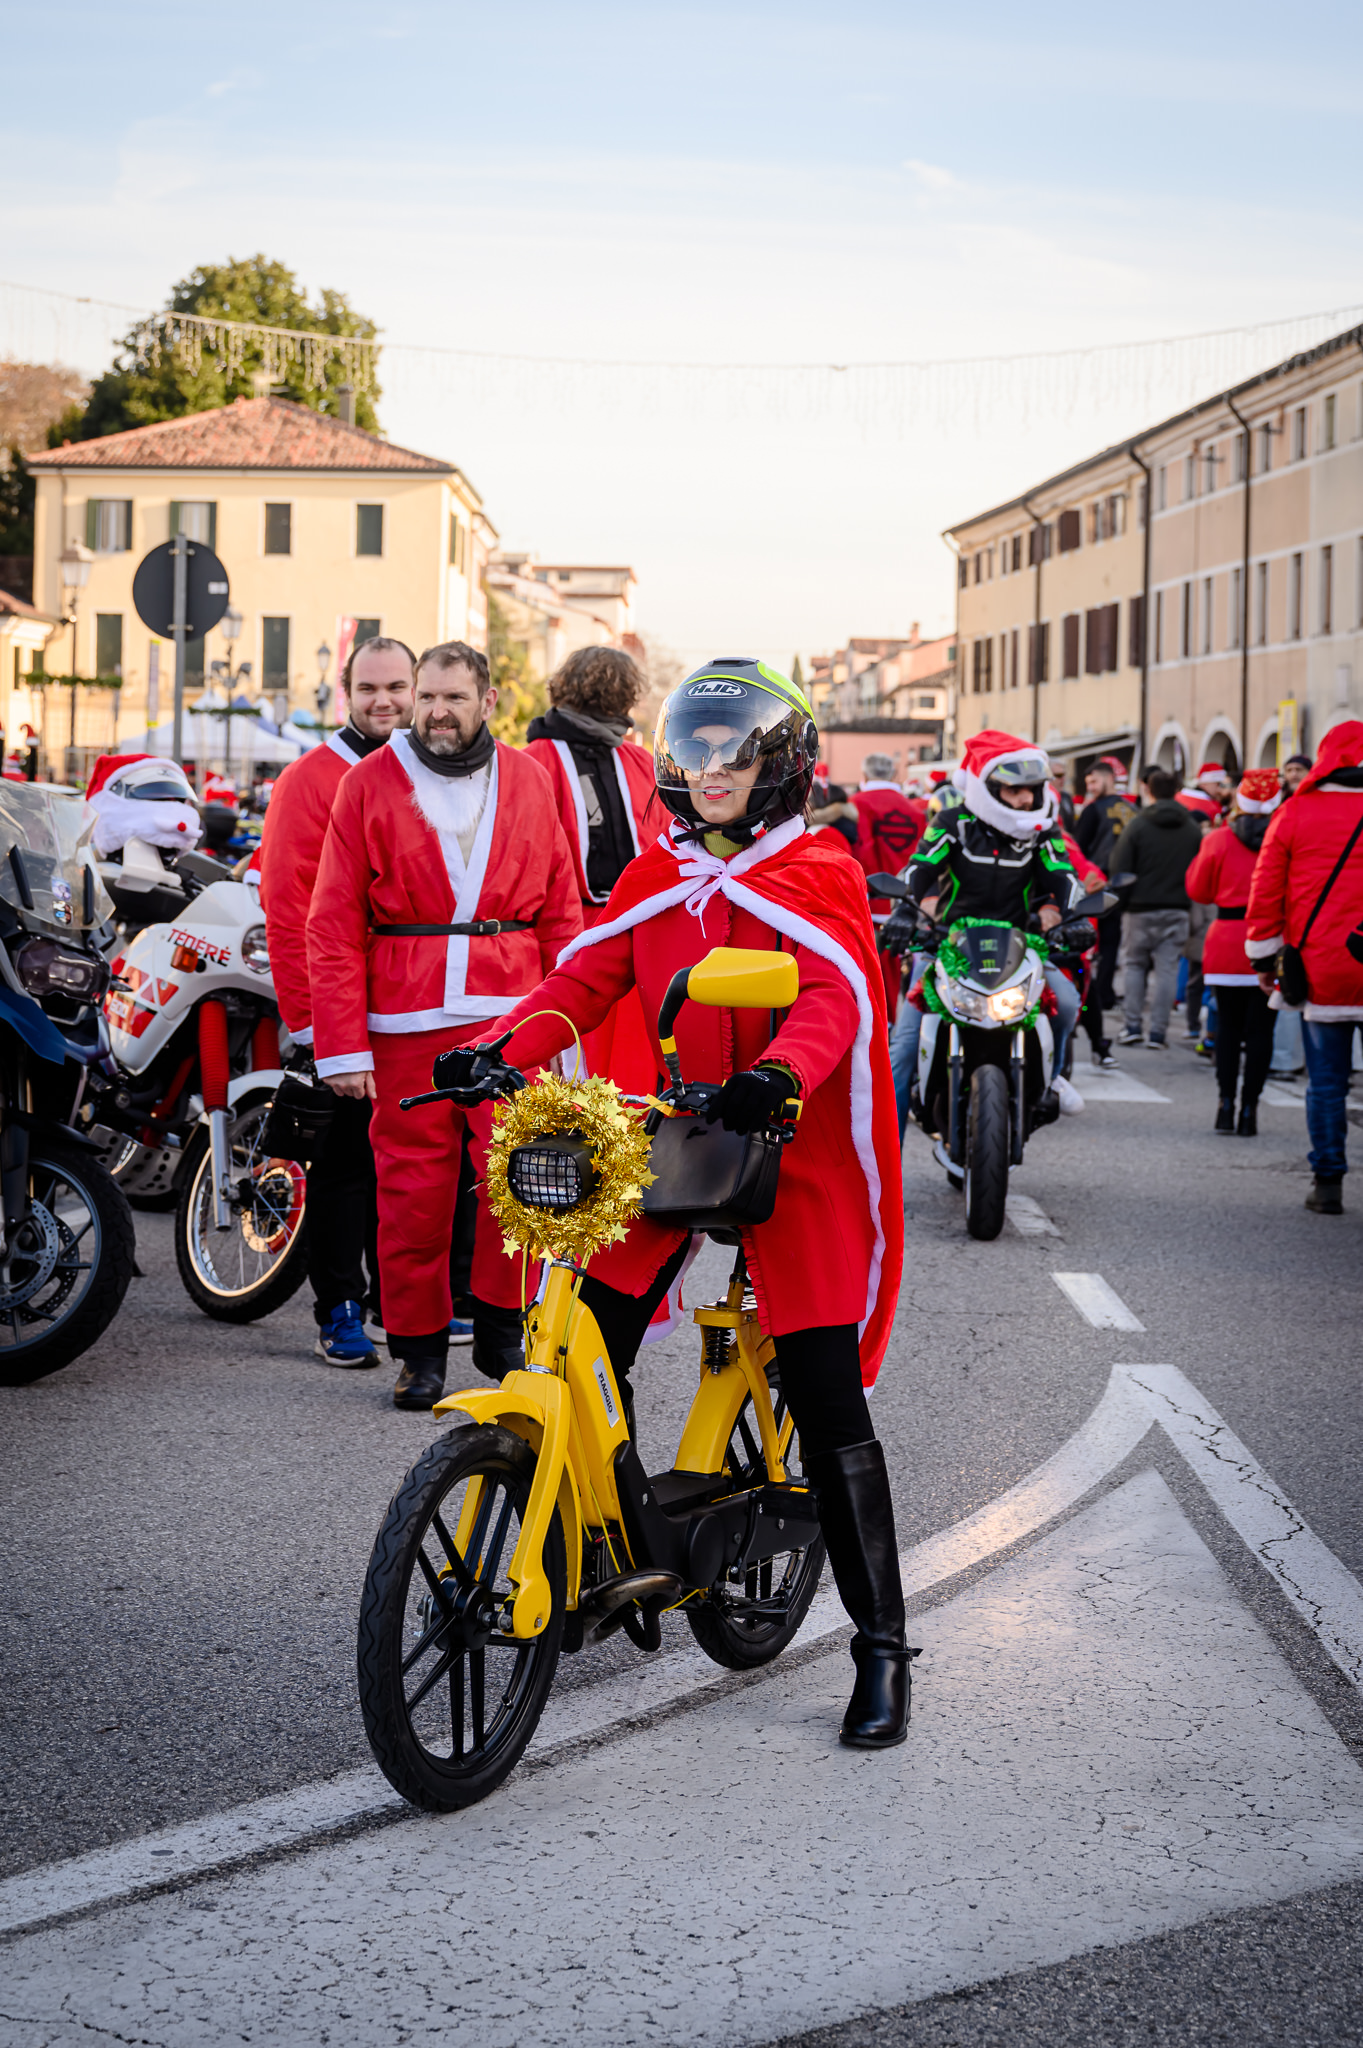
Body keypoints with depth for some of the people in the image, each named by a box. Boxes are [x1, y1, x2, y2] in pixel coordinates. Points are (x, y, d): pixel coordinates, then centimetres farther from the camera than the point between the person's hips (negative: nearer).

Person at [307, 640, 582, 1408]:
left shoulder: (528, 779, 11)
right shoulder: (370, 783, 5)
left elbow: (562, 909, 11)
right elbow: (335, 926, 3)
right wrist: (342, 1045, -4)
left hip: (511, 1014, 1)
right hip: (406, 1022, -1)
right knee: (413, 1189, 1)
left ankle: (502, 1332, 11)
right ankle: (420, 1347, 14)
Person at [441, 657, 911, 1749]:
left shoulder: (820, 874, -4)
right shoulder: (656, 877, 14)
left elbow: (838, 997, -19)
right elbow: (584, 978, 6)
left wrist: (779, 1074, -39)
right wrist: (501, 1048, -12)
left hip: (794, 1148, -5)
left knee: (829, 1406, -6)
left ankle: (883, 1645, 4)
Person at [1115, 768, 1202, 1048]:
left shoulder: (1137, 826, -8)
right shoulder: (1192, 828, 3)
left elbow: (1122, 870, -9)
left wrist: (1122, 901, 4)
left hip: (1142, 909, -2)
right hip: (1177, 909, 2)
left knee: (1133, 964, 12)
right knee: (1167, 968, 4)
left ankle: (1131, 1025, 4)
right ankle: (1158, 1031, 1)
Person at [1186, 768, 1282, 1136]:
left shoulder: (1219, 840, -3)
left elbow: (1198, 890, 8)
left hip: (1227, 939, 1)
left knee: (1228, 1026, 10)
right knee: (1260, 1028, 3)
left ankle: (1226, 1101, 3)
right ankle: (1249, 1108, 2)